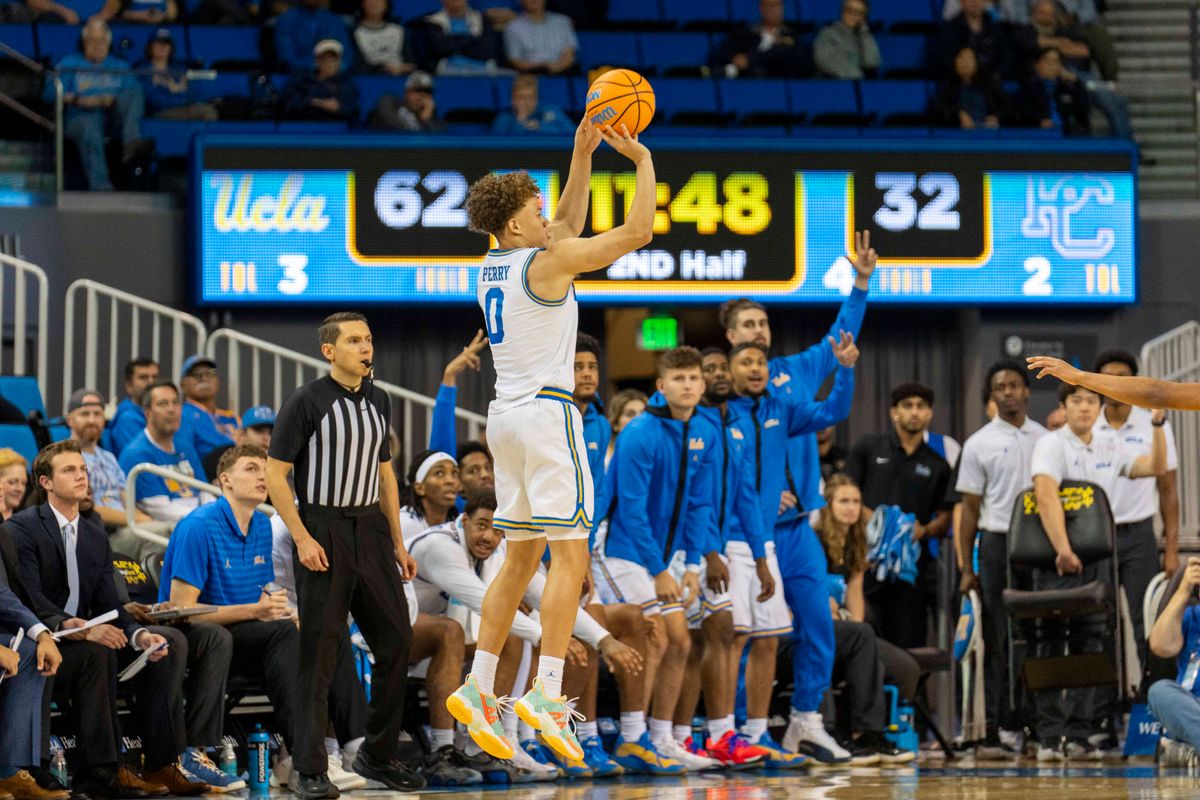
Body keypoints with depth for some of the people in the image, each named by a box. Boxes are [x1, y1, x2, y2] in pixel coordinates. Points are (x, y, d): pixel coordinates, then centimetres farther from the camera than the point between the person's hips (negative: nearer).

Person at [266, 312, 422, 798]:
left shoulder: (379, 402, 12)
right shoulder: (306, 402, -7)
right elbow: (275, 475, -8)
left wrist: (398, 544, 16)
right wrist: (303, 539, -16)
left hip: (371, 528, 6)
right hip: (322, 533, -6)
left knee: (396, 642, 4)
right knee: (319, 653, -5)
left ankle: (378, 756, 17)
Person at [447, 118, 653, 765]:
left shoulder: (493, 267, 13)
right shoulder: (547, 262, -10)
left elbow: (568, 225, 27)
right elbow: (637, 232, -9)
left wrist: (583, 155, 23)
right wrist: (642, 161, 1)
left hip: (507, 415, 9)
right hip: (547, 412, -9)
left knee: (521, 559, 12)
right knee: (568, 555, -8)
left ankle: (479, 687, 5)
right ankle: (546, 694, -17)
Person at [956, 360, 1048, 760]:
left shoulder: (1046, 439, 11)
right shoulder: (979, 444, 4)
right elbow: (970, 509, 4)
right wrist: (966, 568, 0)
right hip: (998, 543, -2)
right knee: (998, 641, -3)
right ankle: (995, 730, -3)